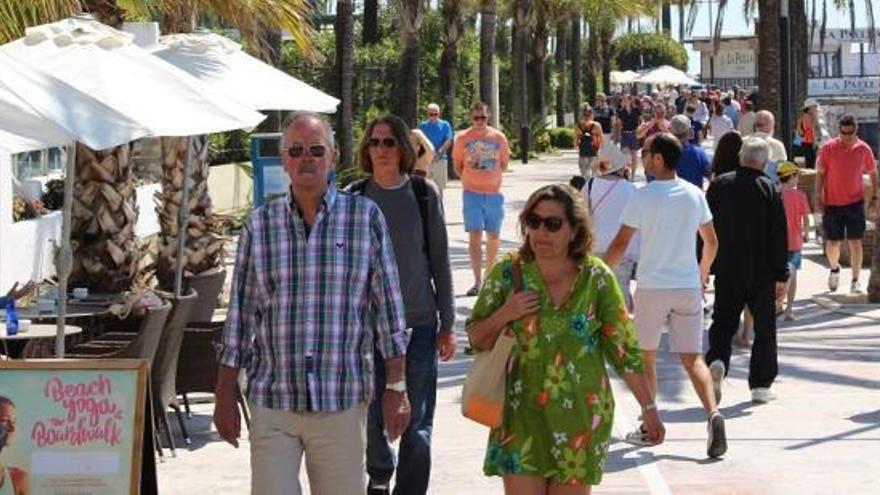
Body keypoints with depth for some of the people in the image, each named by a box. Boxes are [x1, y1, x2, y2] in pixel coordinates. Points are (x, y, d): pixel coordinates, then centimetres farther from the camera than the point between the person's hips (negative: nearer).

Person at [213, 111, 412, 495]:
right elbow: (239, 314, 10)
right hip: (272, 404, 1)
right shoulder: (259, 225, 6)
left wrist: (396, 387, 0)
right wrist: (225, 396, 8)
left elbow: (388, 307, 4)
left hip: (342, 403, -1)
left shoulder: (366, 218, 3)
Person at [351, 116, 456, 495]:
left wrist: (447, 324, 3)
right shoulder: (354, 199, 1)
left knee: (416, 424, -2)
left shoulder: (424, 194, 0)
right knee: (373, 417, 9)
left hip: (418, 323, -1)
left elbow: (440, 261, 4)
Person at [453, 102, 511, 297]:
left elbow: (504, 163, 14)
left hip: (494, 193, 2)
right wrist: (470, 179, 2)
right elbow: (457, 165, 8)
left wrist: (492, 177, 7)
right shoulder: (463, 138, -1)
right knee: (474, 236, -8)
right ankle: (478, 281, -8)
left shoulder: (498, 137, 3)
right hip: (472, 193, -2)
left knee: (494, 236, 9)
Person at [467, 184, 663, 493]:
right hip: (523, 413, 0)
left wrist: (648, 408, 2)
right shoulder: (508, 273, -1)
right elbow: (476, 338, 7)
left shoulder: (596, 278, -3)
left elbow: (624, 348, 2)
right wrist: (504, 315, -13)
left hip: (579, 417, 0)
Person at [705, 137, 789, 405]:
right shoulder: (770, 190, -8)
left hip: (727, 270, 2)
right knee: (764, 328, 10)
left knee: (723, 321, 12)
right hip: (762, 272, -2)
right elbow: (779, 237, -7)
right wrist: (781, 275, -1)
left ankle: (717, 359, -15)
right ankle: (761, 386, 11)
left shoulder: (719, 185, -1)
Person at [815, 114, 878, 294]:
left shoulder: (864, 149, -3)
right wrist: (818, 198, -3)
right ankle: (834, 269, 36)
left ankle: (856, 281, 3)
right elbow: (820, 174, 0)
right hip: (832, 203, 0)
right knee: (832, 243, 6)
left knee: (855, 243, -4)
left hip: (855, 202, 0)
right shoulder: (828, 149, -6)